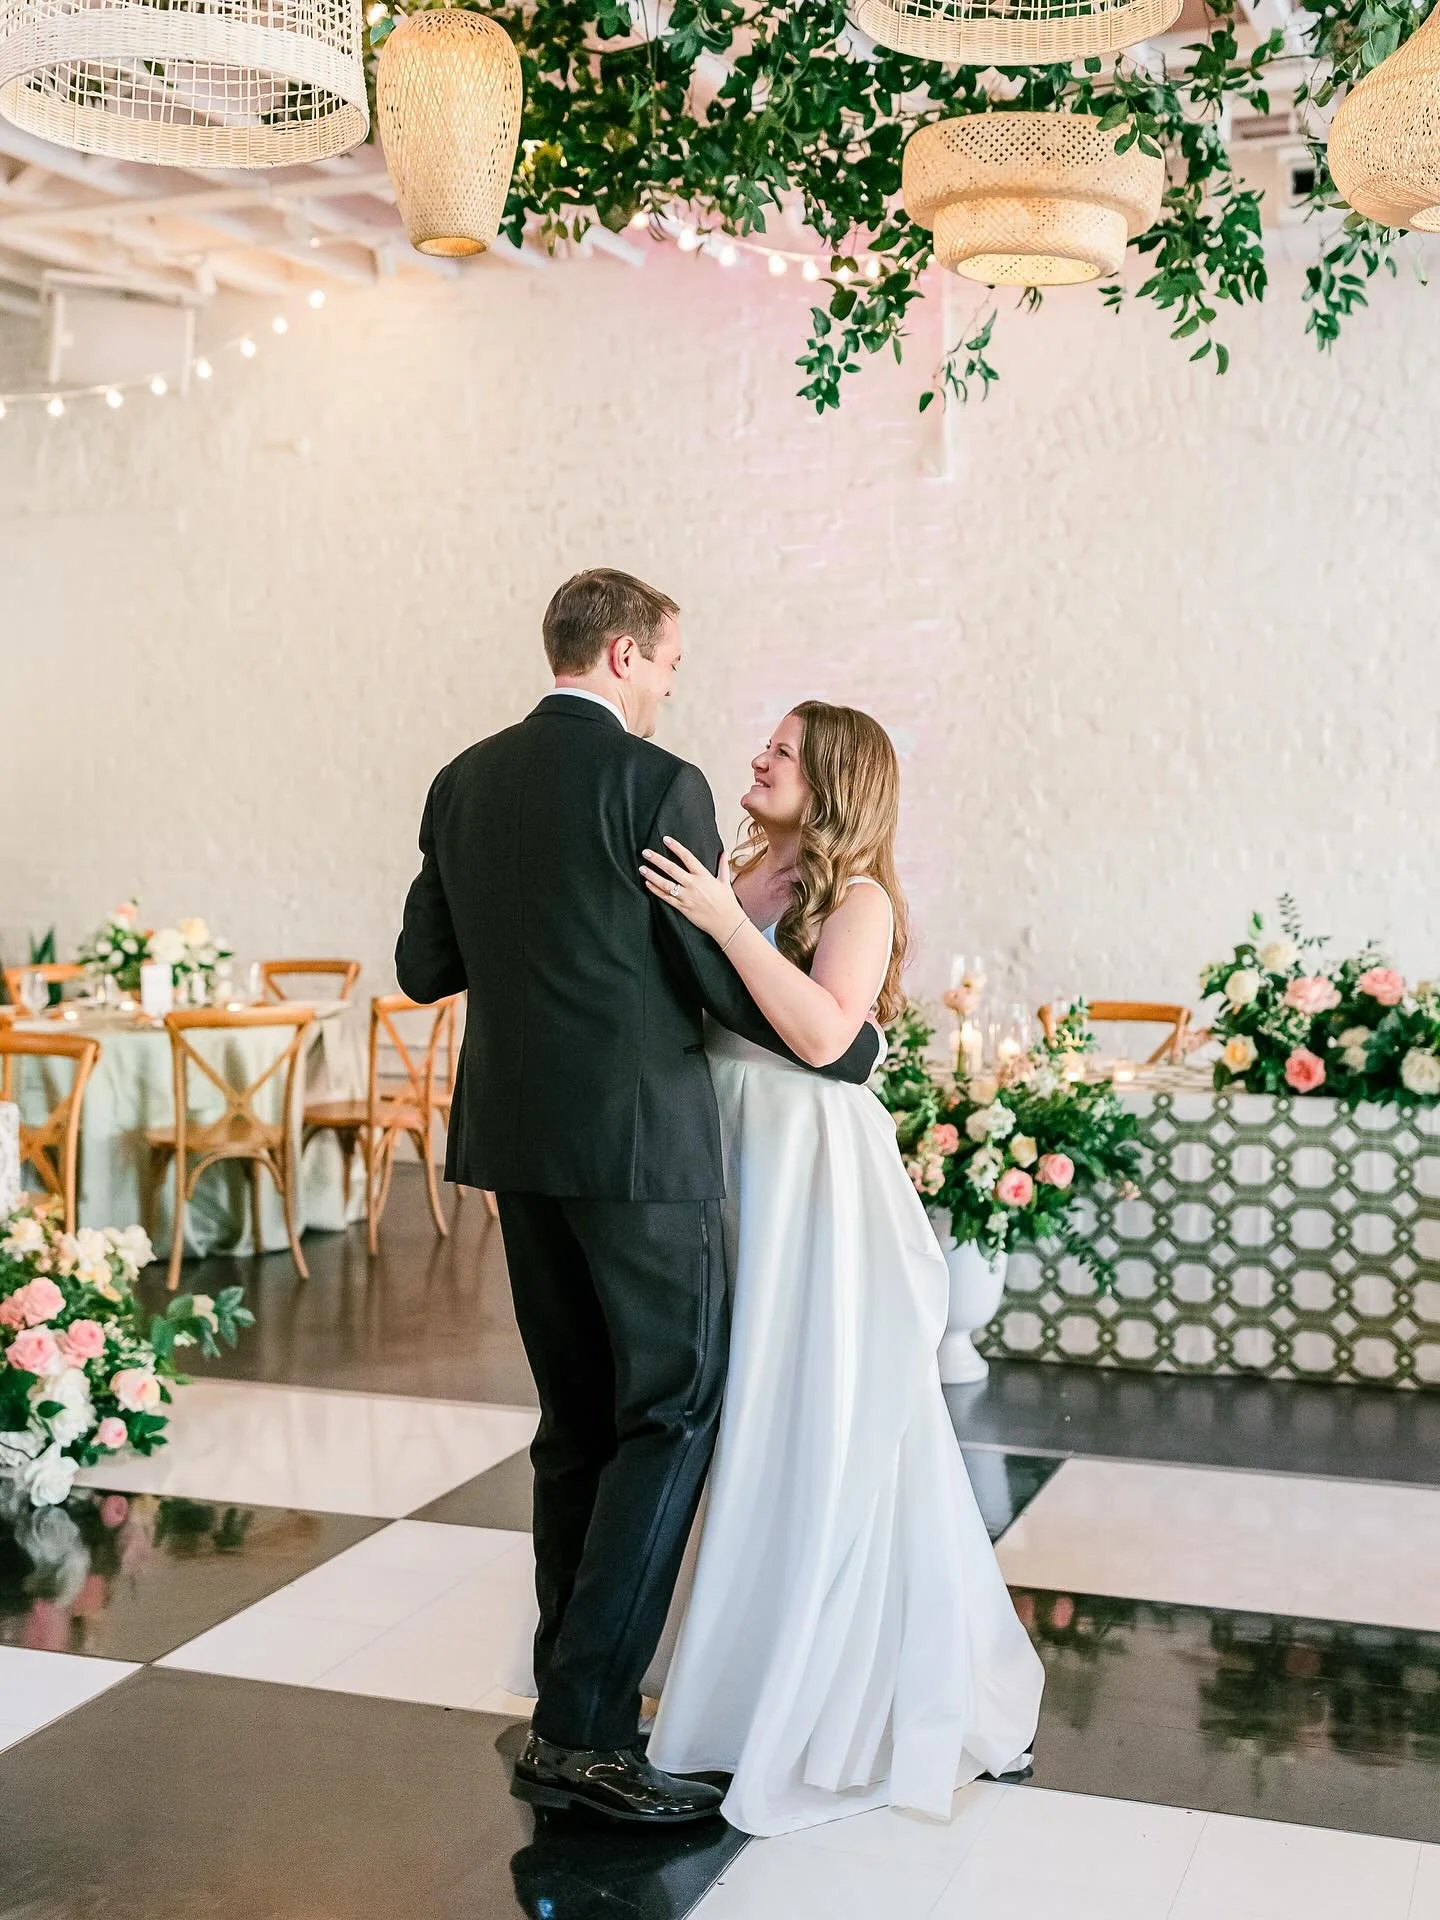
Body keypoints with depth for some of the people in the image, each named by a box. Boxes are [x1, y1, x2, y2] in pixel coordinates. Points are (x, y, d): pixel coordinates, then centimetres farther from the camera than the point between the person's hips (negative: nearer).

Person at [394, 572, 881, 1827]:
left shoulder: (464, 784, 9)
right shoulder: (657, 784, -11)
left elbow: (425, 967, 12)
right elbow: (729, 983, -10)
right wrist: (858, 1045, 5)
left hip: (517, 1136, 7)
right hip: (637, 1140, -7)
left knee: (579, 1419, 16)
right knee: (677, 1408, 1)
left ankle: (573, 1702, 24)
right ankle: (584, 1727, -1)